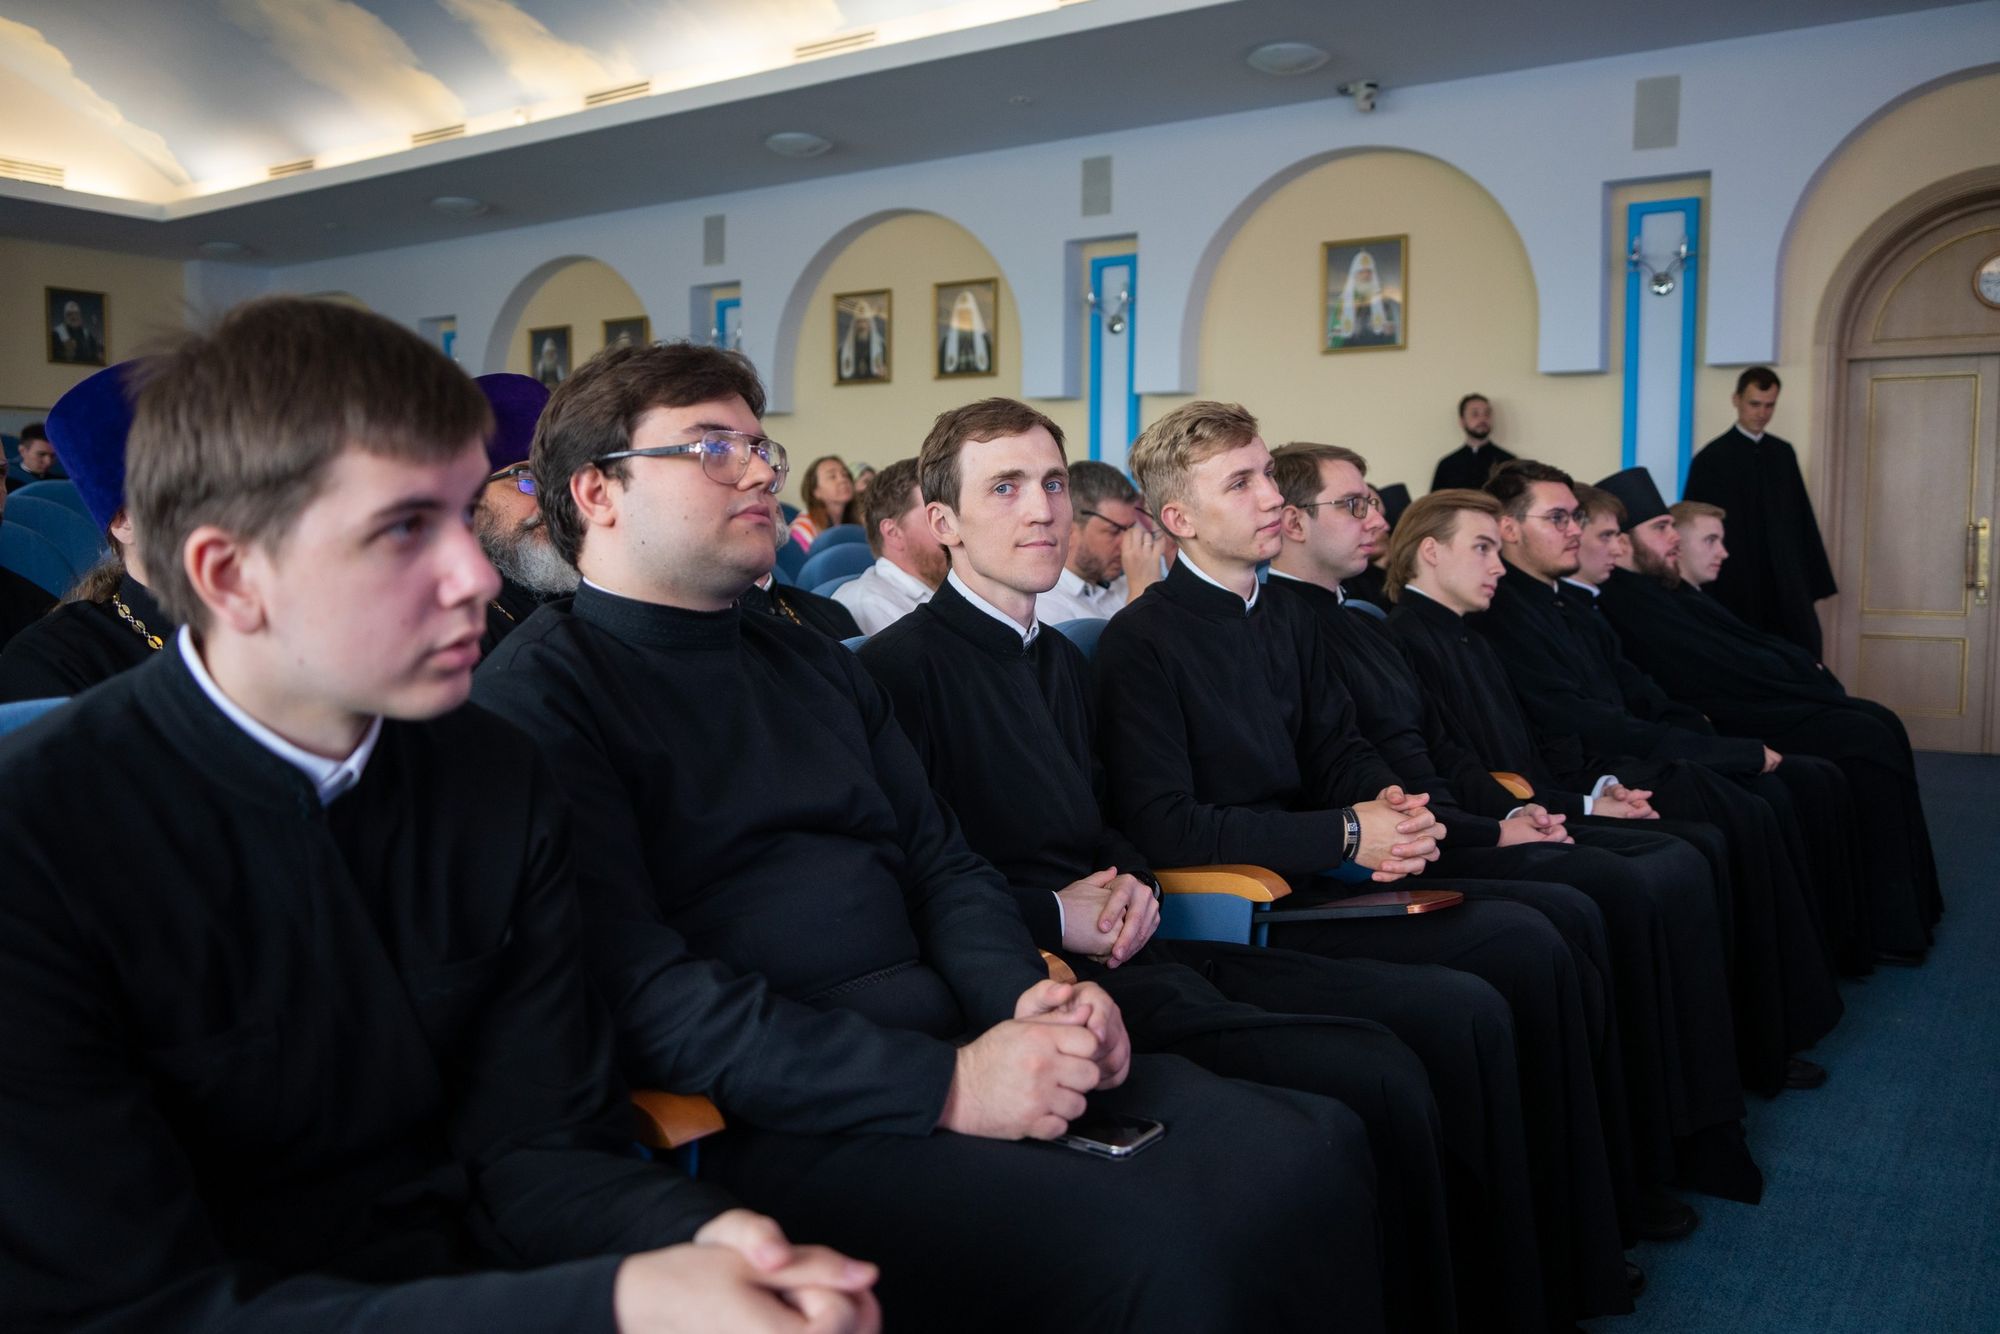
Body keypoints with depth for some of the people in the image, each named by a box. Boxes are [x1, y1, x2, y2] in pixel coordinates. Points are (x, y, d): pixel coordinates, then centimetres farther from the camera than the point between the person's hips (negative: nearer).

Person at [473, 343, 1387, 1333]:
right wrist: (944, 1085, -20)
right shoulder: (536, 694, -5)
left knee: (1314, 1147, -10)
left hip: (958, 1045, 7)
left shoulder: (814, 663, 20)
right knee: (1165, 1255, -27)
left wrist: (1026, 996, -4)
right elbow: (642, 993, -15)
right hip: (778, 1119, -7)